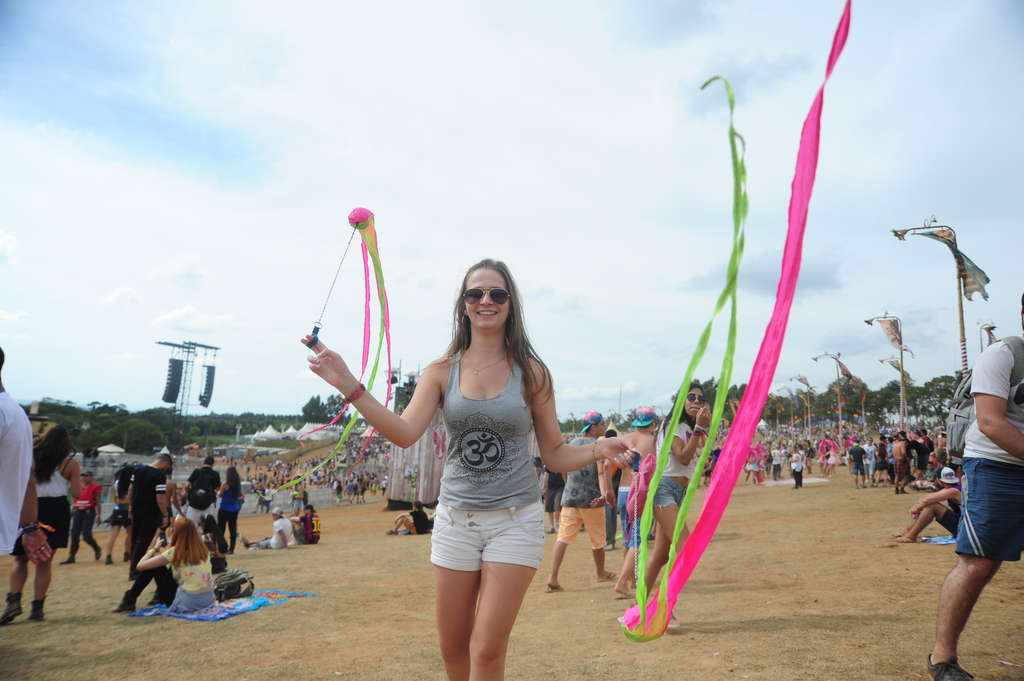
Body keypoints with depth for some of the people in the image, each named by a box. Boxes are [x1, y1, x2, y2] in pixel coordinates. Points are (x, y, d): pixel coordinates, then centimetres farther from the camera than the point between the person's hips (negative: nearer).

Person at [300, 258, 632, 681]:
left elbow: (555, 455, 1)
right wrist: (349, 386, -23)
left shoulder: (531, 372, -3)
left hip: (515, 520, -2)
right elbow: (405, 433, -15)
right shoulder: (442, 372, 0)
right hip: (455, 519, 3)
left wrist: (597, 451, -18)